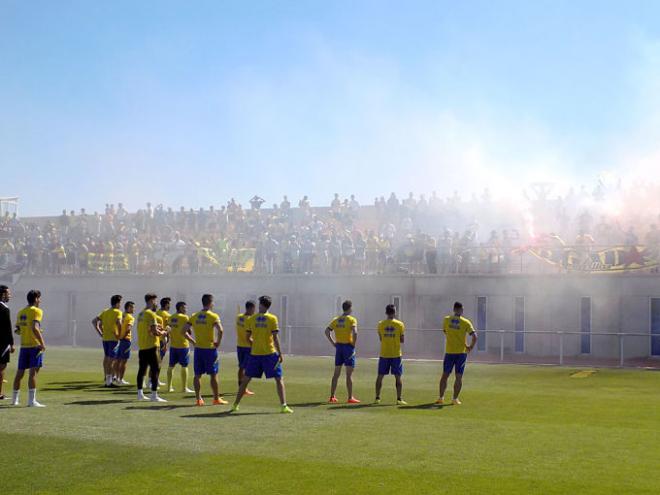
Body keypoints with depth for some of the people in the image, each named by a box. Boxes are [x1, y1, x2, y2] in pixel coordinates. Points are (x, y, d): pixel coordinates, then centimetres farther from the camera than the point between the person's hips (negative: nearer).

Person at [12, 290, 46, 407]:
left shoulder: (20, 312, 13)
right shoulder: (36, 311, -8)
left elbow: (18, 330, 17)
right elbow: (34, 328, -21)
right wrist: (42, 343, -18)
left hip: (23, 346, 7)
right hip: (35, 345, -7)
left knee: (19, 373, 15)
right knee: (33, 372, -9)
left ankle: (15, 399, 25)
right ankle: (32, 401, -13)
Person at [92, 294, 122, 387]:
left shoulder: (105, 312, 13)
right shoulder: (118, 312, -7)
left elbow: (94, 321, 10)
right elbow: (119, 322, -26)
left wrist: (100, 333, 10)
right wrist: (120, 334, -14)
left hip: (105, 338, 6)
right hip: (113, 338, -6)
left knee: (106, 358, 14)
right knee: (111, 359, -3)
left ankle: (107, 379, 21)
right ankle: (109, 381, -4)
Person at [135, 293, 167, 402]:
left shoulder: (141, 314, 13)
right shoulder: (151, 314, -14)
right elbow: (155, 332, -20)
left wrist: (156, 328, 16)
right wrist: (162, 332, -2)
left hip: (141, 346, 9)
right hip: (151, 346, -9)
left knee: (142, 369, 13)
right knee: (155, 369, -5)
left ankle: (140, 394, 18)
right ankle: (154, 395, -7)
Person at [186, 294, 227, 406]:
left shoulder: (194, 316, 5)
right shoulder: (213, 316, -9)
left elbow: (184, 331, 2)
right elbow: (220, 330, -24)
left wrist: (193, 341, 8)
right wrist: (218, 342, -10)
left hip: (198, 349, 4)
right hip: (210, 349, -4)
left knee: (197, 375, 9)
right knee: (213, 375, 5)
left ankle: (198, 399, 10)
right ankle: (216, 399, 10)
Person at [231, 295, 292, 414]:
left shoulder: (251, 319, 2)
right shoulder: (272, 318, -4)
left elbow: (247, 337, 4)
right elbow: (275, 338, -9)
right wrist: (280, 354, -4)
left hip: (255, 353, 2)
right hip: (270, 353, -2)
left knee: (246, 379, 13)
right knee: (279, 379, 5)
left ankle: (235, 405, 16)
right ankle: (283, 406, -4)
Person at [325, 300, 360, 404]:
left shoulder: (336, 320, 9)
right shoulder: (352, 320, -8)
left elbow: (327, 331, 4)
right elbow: (355, 332, -23)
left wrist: (333, 343, 6)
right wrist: (354, 344, -11)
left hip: (338, 346, 5)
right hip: (348, 346, -5)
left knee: (336, 374, 11)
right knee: (349, 374, -1)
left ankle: (332, 397, 12)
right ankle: (350, 398, 2)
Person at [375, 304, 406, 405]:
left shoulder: (381, 324, -1)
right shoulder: (400, 324, -5)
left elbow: (380, 339, 5)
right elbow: (402, 340, -2)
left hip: (384, 354, 1)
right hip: (396, 354, -1)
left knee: (380, 376, 10)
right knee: (398, 377, 4)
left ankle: (377, 398, 12)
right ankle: (399, 399, 0)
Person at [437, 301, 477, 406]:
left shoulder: (446, 319, 1)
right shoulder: (466, 322, -6)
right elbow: (474, 336, -13)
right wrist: (470, 347, 1)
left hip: (449, 351, 1)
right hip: (461, 352, -1)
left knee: (445, 375, 9)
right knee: (459, 376, 6)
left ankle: (441, 398, 7)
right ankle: (455, 398, 5)